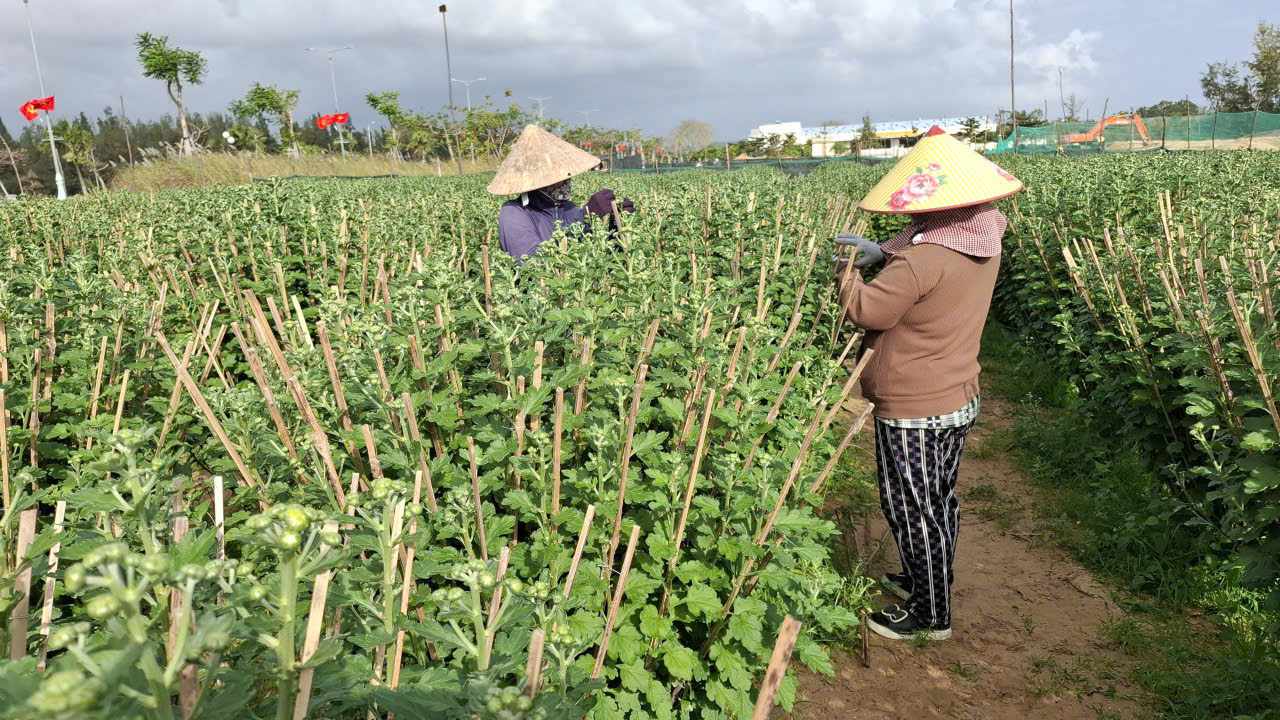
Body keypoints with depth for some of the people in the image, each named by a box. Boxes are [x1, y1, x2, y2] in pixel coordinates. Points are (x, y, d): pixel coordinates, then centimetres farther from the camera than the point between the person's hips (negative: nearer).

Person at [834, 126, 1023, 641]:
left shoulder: (923, 256, -29)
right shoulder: (984, 237, -1)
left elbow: (866, 310, -23)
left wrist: (851, 274, -4)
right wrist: (882, 253, 2)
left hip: (913, 411, -9)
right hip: (958, 400, 9)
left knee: (913, 511, 8)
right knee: (940, 500, 23)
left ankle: (930, 614, 24)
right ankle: (927, 581, 44)